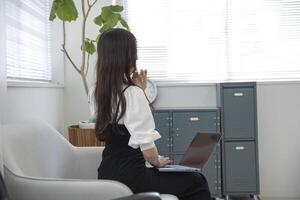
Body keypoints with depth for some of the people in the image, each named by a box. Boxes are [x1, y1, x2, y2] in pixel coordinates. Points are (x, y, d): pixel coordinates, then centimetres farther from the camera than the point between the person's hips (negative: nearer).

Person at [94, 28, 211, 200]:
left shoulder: (100, 92, 5)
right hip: (129, 176, -9)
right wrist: (157, 161, 0)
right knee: (196, 183, 9)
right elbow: (146, 146, -21)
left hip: (108, 173, 9)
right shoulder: (133, 93, -20)